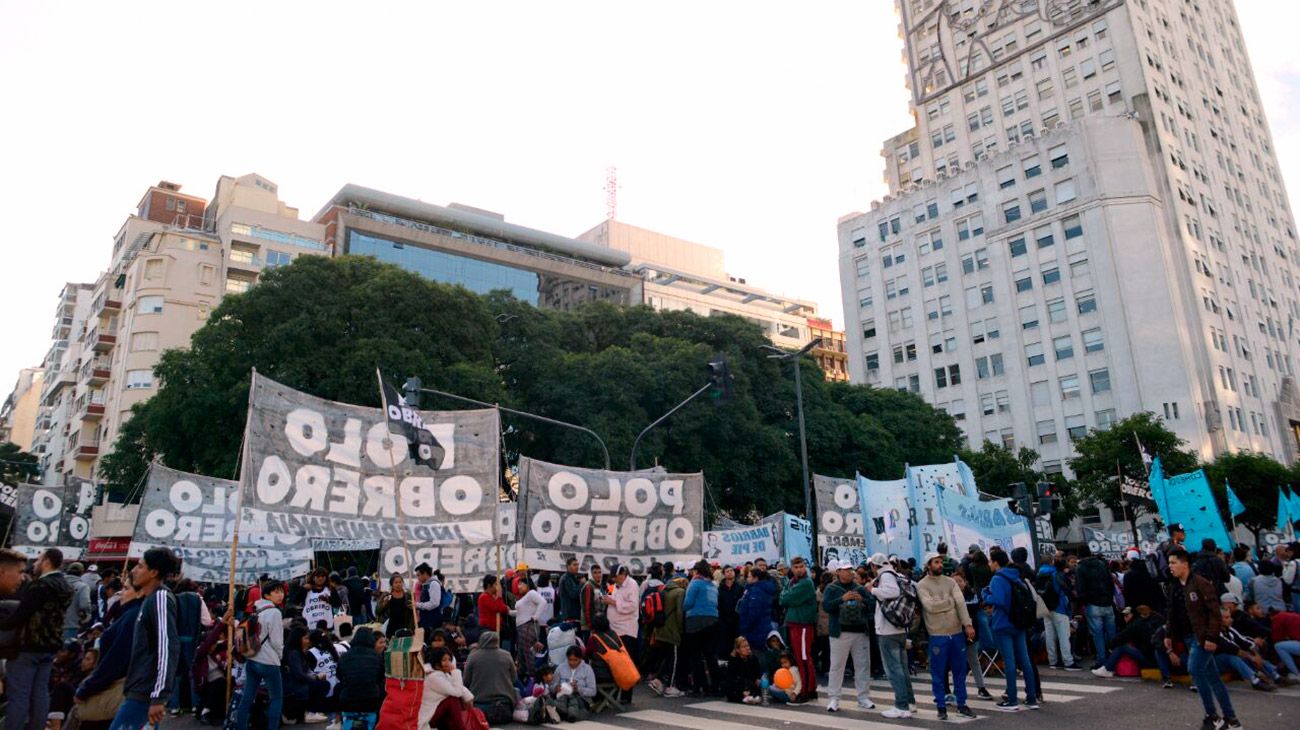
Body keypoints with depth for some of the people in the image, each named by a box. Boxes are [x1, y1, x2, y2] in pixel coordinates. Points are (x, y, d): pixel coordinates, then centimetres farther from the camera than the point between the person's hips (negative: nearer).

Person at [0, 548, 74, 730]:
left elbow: (20, 614, -22)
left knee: (18, 695, -4)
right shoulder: (65, 586, 12)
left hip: (28, 645, -8)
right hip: (50, 645, 8)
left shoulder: (41, 585, -17)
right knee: (40, 692, 11)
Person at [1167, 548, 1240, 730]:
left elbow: (1214, 612, -17)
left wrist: (1211, 637, -21)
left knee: (1195, 670, -14)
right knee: (1212, 676, 12)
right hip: (1189, 637, 8)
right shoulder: (1174, 587, 10)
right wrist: (1168, 634, 14)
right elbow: (1172, 613, 18)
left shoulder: (1201, 584, -14)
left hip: (1203, 637, -8)